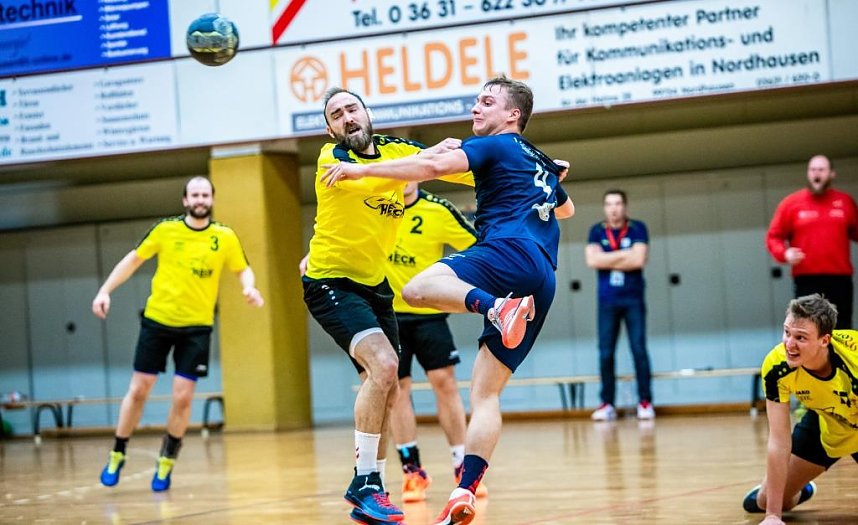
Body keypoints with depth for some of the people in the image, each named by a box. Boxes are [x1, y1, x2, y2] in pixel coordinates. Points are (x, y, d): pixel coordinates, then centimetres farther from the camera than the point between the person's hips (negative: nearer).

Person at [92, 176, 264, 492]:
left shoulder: (225, 237, -1)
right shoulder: (166, 230, -3)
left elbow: (243, 269, 12)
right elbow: (133, 260, 6)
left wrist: (249, 287, -9)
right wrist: (105, 291, 0)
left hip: (196, 326, 0)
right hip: (157, 320, 0)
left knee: (182, 397, -5)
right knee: (138, 390, 3)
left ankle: (166, 462, 14)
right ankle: (117, 456, 19)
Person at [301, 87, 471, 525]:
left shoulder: (397, 149, 0)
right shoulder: (332, 157, -15)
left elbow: (469, 169, 2)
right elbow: (373, 179, -36)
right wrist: (428, 156, -37)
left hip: (374, 284, 7)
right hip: (331, 282, -7)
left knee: (385, 391, 10)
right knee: (383, 366, -24)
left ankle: (371, 490, 23)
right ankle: (363, 482, -17)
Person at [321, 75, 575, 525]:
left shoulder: (495, 146, 6)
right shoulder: (544, 164, 30)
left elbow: (434, 165, -11)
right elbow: (566, 209, 51)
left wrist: (363, 169, -9)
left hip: (510, 252, -8)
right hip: (543, 280, 8)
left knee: (417, 289, -24)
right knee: (485, 392, 5)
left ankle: (495, 306, -44)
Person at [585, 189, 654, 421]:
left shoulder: (637, 229, 1)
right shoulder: (597, 231, 7)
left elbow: (638, 260, -12)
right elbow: (592, 260, -8)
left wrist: (608, 260, -7)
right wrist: (625, 254, -9)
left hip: (633, 299, -2)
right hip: (607, 301, 2)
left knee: (639, 350, -5)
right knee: (605, 353, 0)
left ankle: (645, 401, -1)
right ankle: (607, 404, 4)